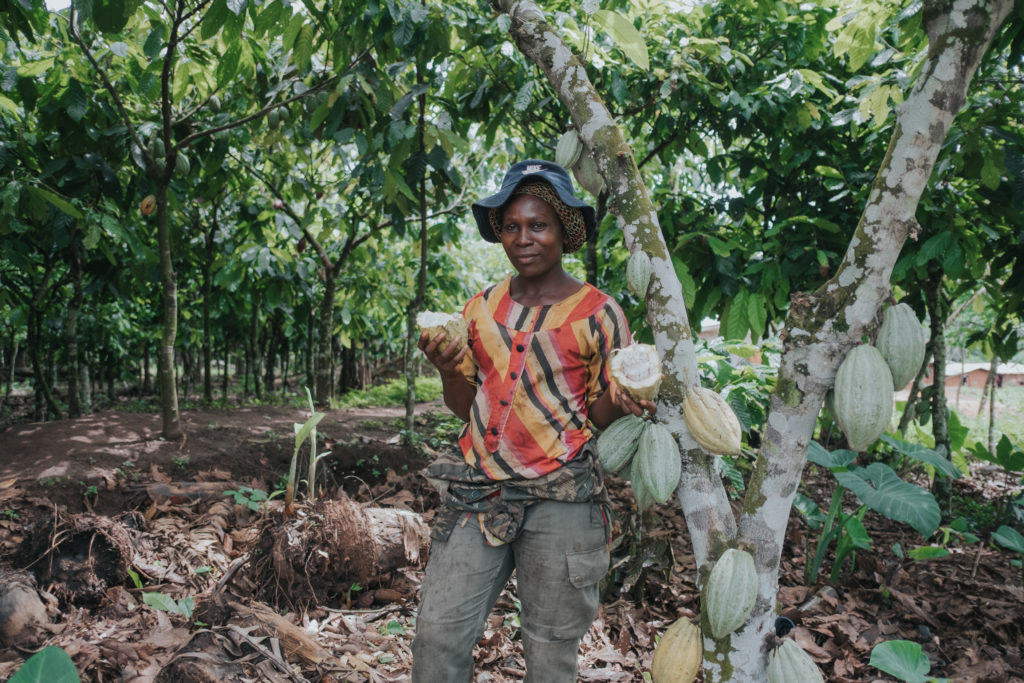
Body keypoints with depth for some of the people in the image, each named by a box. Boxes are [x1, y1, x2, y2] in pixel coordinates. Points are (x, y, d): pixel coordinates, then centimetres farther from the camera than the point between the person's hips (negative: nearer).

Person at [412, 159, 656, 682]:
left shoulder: (597, 313, -3)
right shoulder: (481, 308, 9)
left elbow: (600, 415, 1)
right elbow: (464, 406, 13)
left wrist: (619, 401, -21)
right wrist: (448, 370, -7)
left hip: (558, 497, -3)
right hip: (477, 490, 4)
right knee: (438, 630, 2)